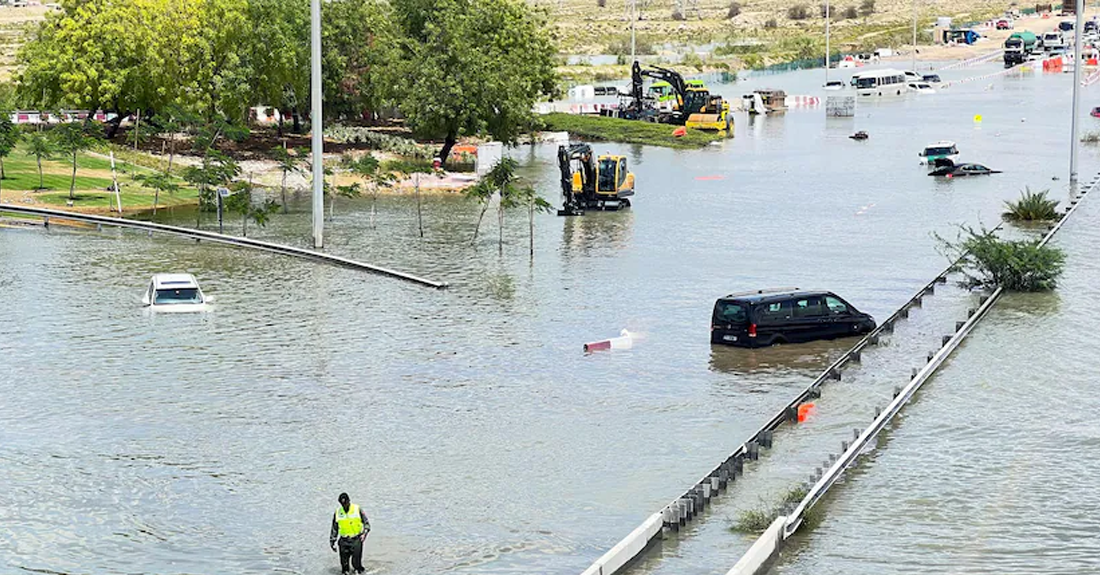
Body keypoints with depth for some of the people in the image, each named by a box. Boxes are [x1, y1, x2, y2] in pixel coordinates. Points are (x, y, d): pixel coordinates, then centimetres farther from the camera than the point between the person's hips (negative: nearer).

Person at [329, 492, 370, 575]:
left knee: (356, 561, -10)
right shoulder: (337, 512, 5)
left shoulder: (357, 509, -2)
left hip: (356, 539, -3)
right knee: (344, 561, 2)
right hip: (344, 540, 3)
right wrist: (332, 542, 14)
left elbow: (366, 523, 4)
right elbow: (334, 528, 15)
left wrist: (364, 533, -12)